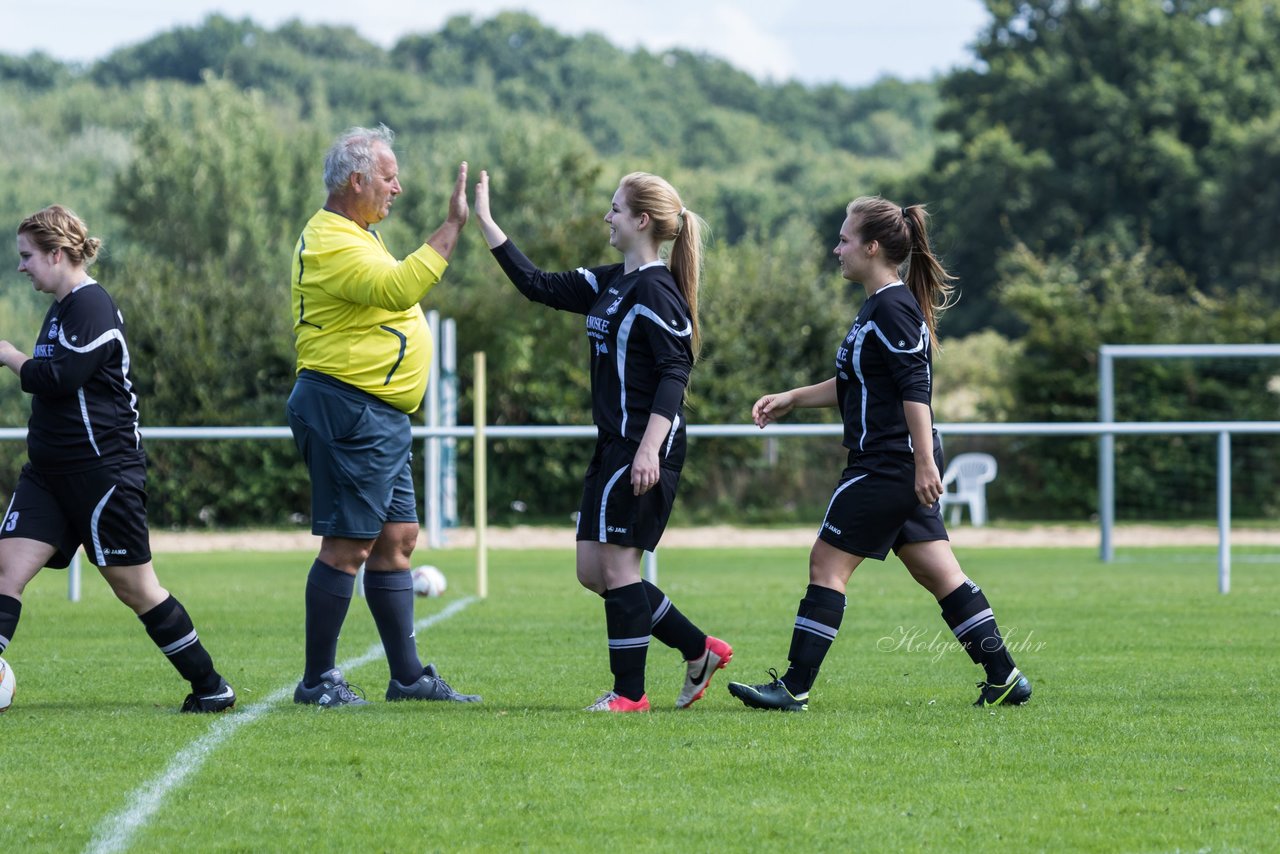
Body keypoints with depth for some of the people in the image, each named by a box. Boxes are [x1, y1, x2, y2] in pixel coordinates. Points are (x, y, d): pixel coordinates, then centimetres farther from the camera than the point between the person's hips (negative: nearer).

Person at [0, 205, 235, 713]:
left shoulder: (91, 306, -14)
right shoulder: (62, 308, 15)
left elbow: (60, 378, -23)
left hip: (102, 471, -9)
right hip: (50, 472, 9)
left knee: (133, 586, -1)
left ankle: (210, 686, 12)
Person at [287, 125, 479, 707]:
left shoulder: (354, 235, 19)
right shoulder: (333, 244, -17)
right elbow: (398, 287, -32)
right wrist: (451, 227, -31)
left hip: (380, 416, 11)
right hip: (347, 412, -11)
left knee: (397, 539, 11)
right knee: (348, 546, -9)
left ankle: (408, 676, 15)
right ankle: (318, 680, -4)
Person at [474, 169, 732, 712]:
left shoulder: (655, 290, -14)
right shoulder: (610, 283, 13)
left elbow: (675, 373, -18)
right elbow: (539, 286, 18)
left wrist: (650, 449, -25)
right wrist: (484, 223, 16)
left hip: (645, 449, -10)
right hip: (613, 445, 10)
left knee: (617, 566, -5)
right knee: (592, 571, 10)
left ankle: (630, 692, 3)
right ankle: (701, 650, 17)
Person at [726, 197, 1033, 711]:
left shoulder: (892, 308, -15)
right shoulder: (879, 306, 17)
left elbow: (915, 388, -22)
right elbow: (855, 385, 27)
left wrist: (924, 462, -26)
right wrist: (791, 399, 22)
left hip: (888, 466, -10)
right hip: (901, 468, 10)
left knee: (828, 565, -5)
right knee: (938, 573, 9)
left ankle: (794, 688, -2)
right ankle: (1005, 678, 7)